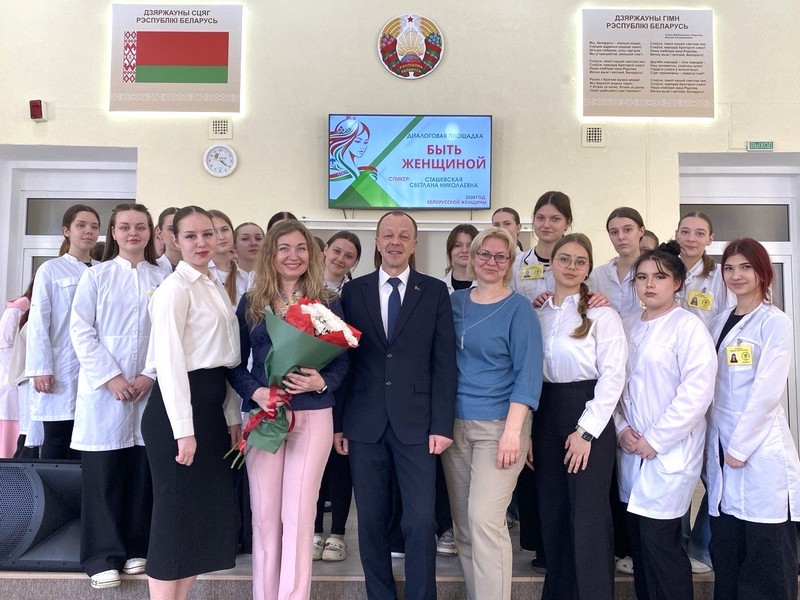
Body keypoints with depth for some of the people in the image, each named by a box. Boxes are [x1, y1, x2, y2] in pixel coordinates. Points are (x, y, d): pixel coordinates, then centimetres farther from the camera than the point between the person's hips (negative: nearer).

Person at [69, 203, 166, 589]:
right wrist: (110, 377, -11)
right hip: (104, 388, -1)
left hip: (150, 388, 1)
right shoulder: (96, 276, 5)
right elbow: (81, 330, -2)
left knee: (144, 470, 5)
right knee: (102, 473, 0)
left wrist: (151, 375, -9)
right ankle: (103, 556, 10)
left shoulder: (162, 279, 8)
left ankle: (137, 548, 18)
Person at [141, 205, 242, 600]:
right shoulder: (175, 287, -10)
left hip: (211, 407, 9)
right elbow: (169, 361, -17)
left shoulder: (215, 287, 15)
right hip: (178, 406, -9)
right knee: (177, 512, -1)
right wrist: (183, 429, -20)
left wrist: (233, 417, 14)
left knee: (209, 509, 13)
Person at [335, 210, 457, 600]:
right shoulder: (353, 291, 7)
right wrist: (337, 422, 3)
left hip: (416, 423, -1)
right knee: (371, 520, 10)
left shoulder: (435, 292, 4)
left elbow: (444, 362, 0)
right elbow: (341, 358, 6)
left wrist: (442, 425, -5)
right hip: (365, 423, 2)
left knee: (421, 521, 0)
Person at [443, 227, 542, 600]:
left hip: (498, 426, -4)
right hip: (454, 424, 5)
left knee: (485, 520, -10)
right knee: (462, 523, 11)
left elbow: (528, 372, -9)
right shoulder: (454, 301, 8)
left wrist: (513, 430, -18)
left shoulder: (519, 308, -4)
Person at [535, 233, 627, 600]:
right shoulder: (538, 315, 9)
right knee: (552, 516, 12)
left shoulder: (602, 315, -5)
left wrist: (586, 431, -14)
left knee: (589, 518, -1)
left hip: (589, 421, -5)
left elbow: (613, 376, -10)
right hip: (546, 420, 5)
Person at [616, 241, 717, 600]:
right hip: (632, 450, 6)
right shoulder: (628, 327, 11)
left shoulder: (688, 326, -8)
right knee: (638, 541, 11)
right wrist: (621, 429, -2)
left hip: (671, 452, -6)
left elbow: (697, 392, -15)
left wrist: (655, 440, -15)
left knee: (660, 541, -4)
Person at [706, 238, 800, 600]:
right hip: (722, 447, 6)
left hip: (761, 450, -6)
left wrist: (740, 446, -14)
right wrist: (716, 443, 6)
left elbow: (767, 391, -14)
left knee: (766, 561, 3)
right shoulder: (720, 322, 12)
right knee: (726, 553, 12)